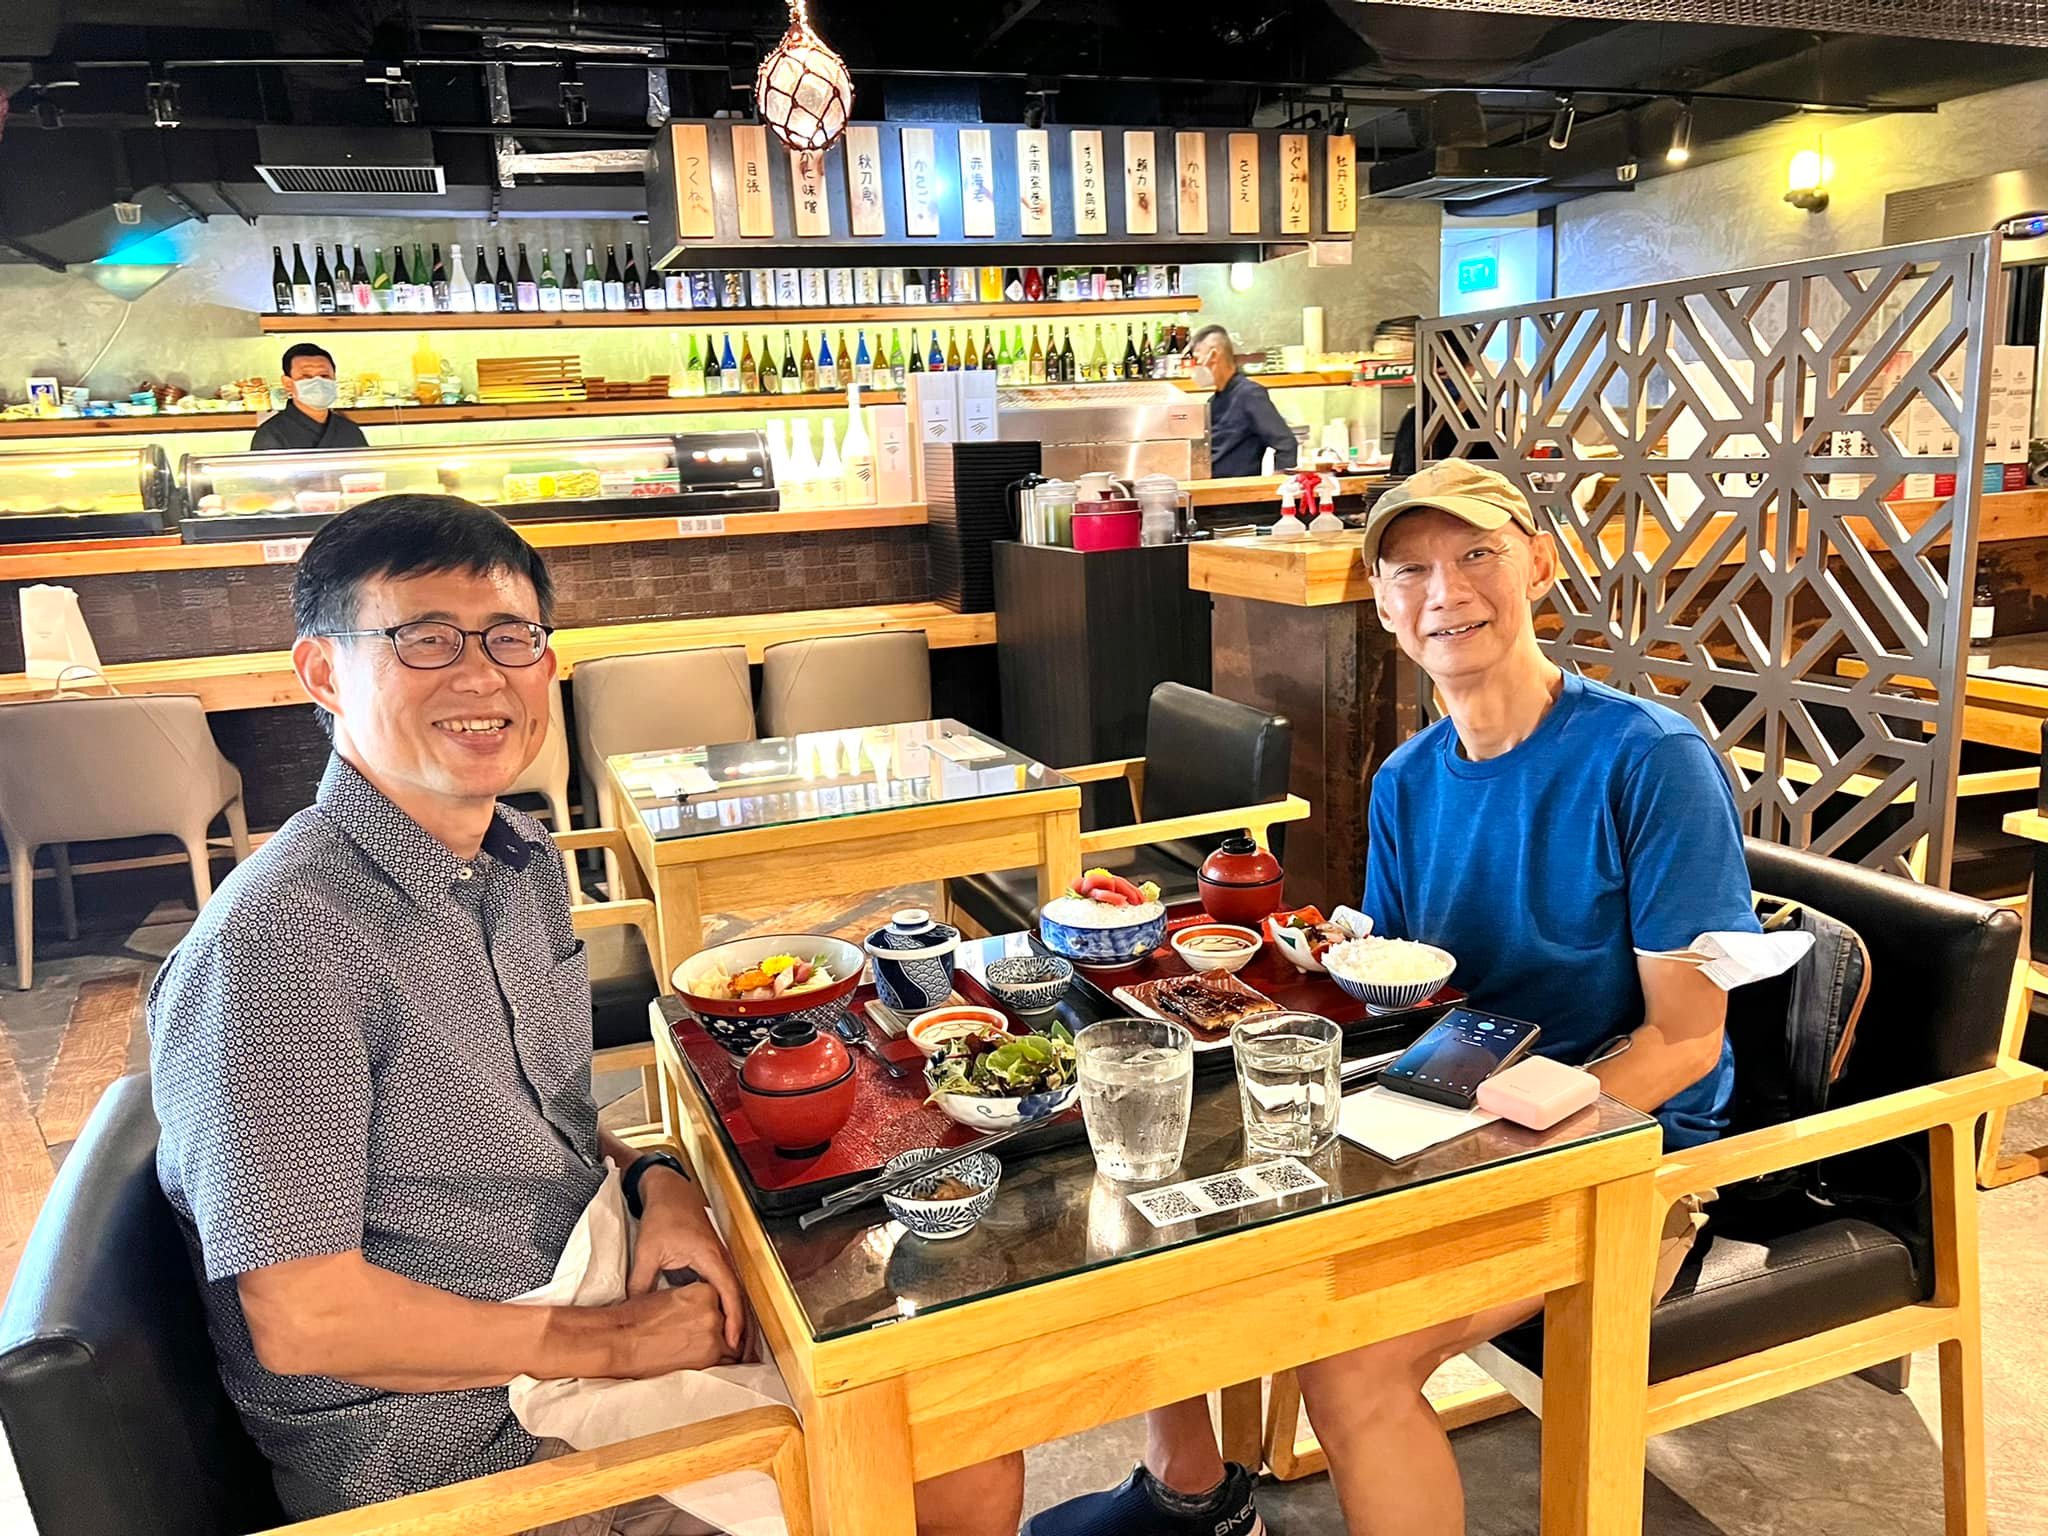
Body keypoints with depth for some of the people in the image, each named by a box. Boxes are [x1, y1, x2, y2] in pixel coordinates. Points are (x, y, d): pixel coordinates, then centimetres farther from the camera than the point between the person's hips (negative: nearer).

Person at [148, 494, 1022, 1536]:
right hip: (451, 1443, -7)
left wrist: (653, 1176, -4)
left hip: (597, 1299, 7)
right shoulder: (276, 942, -24)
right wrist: (615, 1343, -16)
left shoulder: (525, 860, 3)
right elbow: (304, 1321, -22)